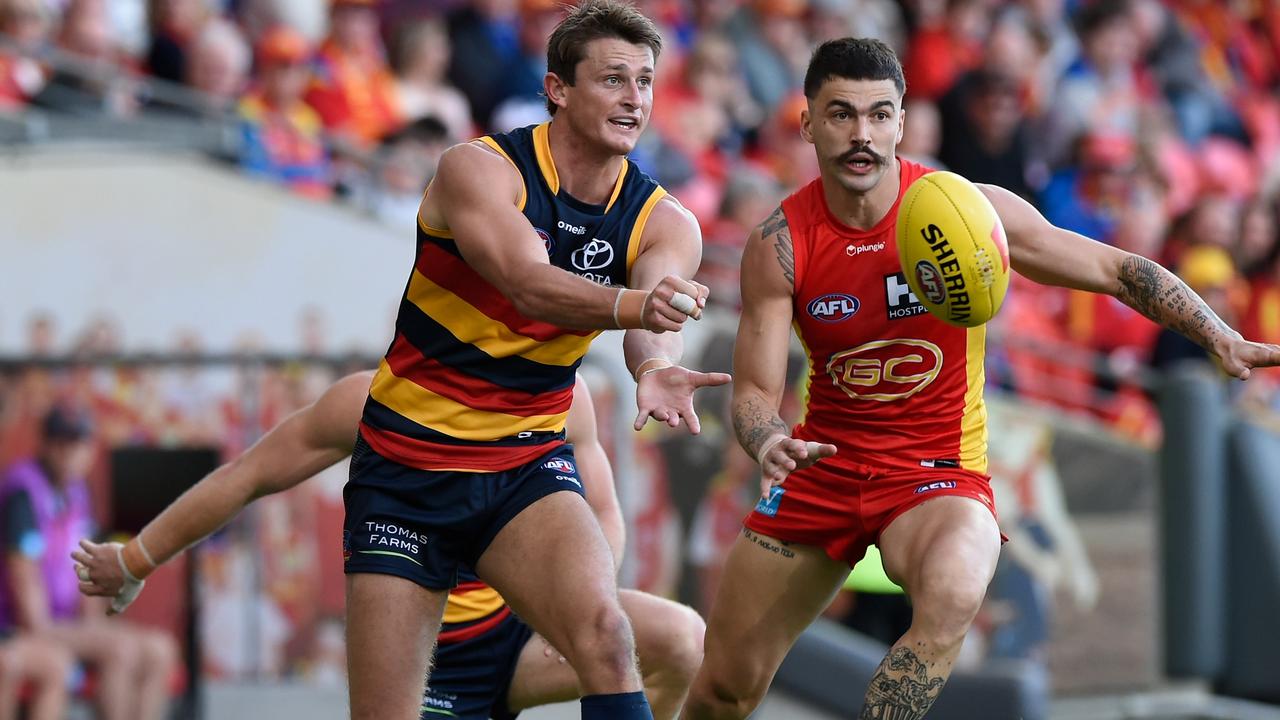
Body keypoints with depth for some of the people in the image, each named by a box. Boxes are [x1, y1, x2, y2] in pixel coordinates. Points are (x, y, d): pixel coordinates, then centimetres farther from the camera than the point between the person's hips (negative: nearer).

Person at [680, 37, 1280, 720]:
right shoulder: (780, 243, -9)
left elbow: (1116, 270, -7)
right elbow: (753, 390, -8)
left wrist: (1224, 340, -18)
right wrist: (768, 444, -31)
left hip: (937, 472, -2)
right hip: (824, 462, 2)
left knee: (951, 595, -38)